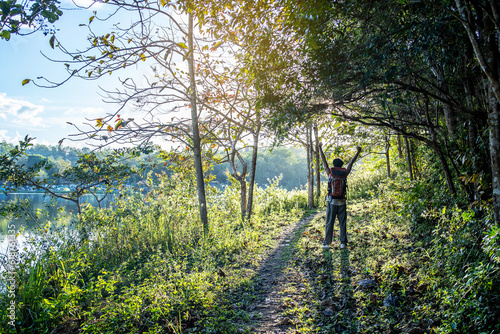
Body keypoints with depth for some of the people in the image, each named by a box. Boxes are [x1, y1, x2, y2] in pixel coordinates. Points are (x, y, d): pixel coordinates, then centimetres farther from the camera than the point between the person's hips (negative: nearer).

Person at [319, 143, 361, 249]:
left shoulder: (330, 172, -2)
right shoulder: (344, 173, 2)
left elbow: (324, 160, 6)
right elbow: (351, 162, 13)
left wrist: (320, 148, 15)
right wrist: (358, 152, 25)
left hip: (332, 201, -1)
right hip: (342, 201, 1)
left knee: (329, 223, 1)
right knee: (342, 223, 7)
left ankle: (327, 243, 2)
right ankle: (343, 242, 6)